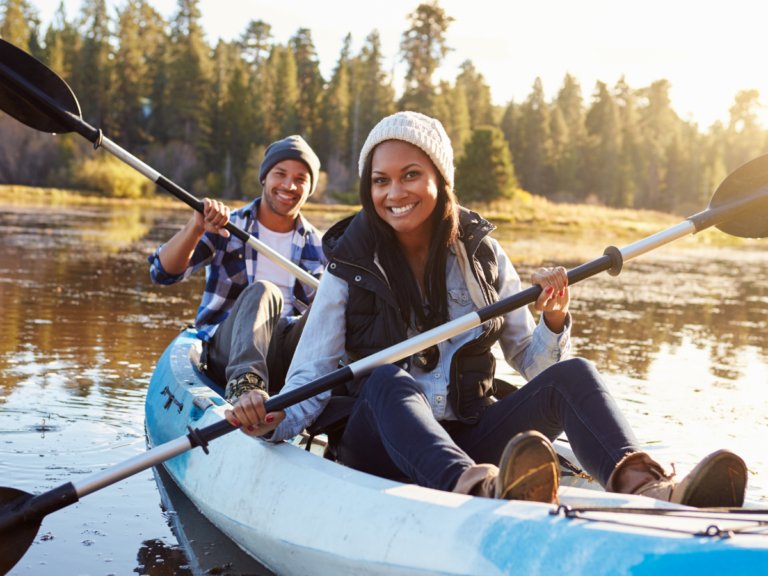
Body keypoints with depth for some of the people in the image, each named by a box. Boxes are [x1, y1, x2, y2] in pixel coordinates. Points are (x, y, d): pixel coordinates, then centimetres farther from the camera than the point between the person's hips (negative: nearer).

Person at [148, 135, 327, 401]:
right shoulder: (225, 228, 8)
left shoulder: (317, 248, 15)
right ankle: (244, 382, -55)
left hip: (289, 357, 2)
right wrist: (196, 227, -23)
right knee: (262, 291, -32)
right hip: (225, 354, -2)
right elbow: (163, 273, -5)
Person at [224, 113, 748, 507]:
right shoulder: (351, 269, 0)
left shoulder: (482, 254, 7)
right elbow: (309, 381, -3)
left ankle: (645, 489, -51)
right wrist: (273, 419, -24)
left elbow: (531, 363, 10)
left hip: (468, 439, 3)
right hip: (381, 445, -2)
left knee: (571, 375, -21)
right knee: (390, 380, -35)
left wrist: (553, 323, -11)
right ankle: (482, 491, -65)